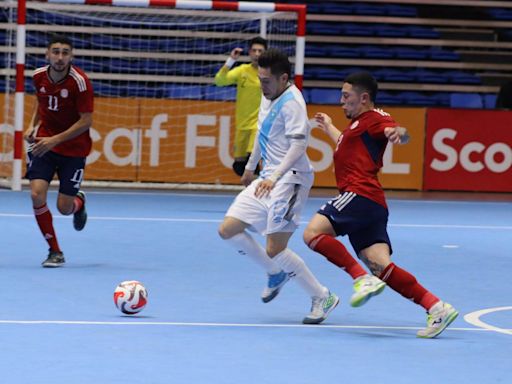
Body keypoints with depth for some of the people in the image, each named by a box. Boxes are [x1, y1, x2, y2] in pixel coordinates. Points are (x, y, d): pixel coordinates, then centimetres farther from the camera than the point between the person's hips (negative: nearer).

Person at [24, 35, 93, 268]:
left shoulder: (79, 82, -20)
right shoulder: (39, 76, -5)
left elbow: (86, 121, -19)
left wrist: (55, 140, -24)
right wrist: (33, 125, 2)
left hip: (74, 148, -3)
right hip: (43, 143, 3)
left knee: (64, 208, -2)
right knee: (37, 194, -17)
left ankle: (79, 202, 39)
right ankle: (55, 252, 0)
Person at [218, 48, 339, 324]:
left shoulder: (291, 102, -16)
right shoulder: (268, 97, 13)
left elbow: (299, 144, -26)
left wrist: (275, 177, -34)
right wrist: (250, 167, 38)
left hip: (289, 180, -9)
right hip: (267, 180, 9)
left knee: (275, 249, -13)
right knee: (228, 231, 5)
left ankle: (323, 298, 3)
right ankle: (276, 274, 23)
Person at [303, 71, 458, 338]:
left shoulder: (373, 119, 0)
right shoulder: (357, 124, 30)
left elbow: (394, 131, -22)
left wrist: (399, 133, -45)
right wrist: (329, 128, 64)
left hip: (360, 194, -9)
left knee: (313, 232, -20)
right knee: (381, 265, -5)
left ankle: (363, 279, -26)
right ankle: (436, 307, -13)